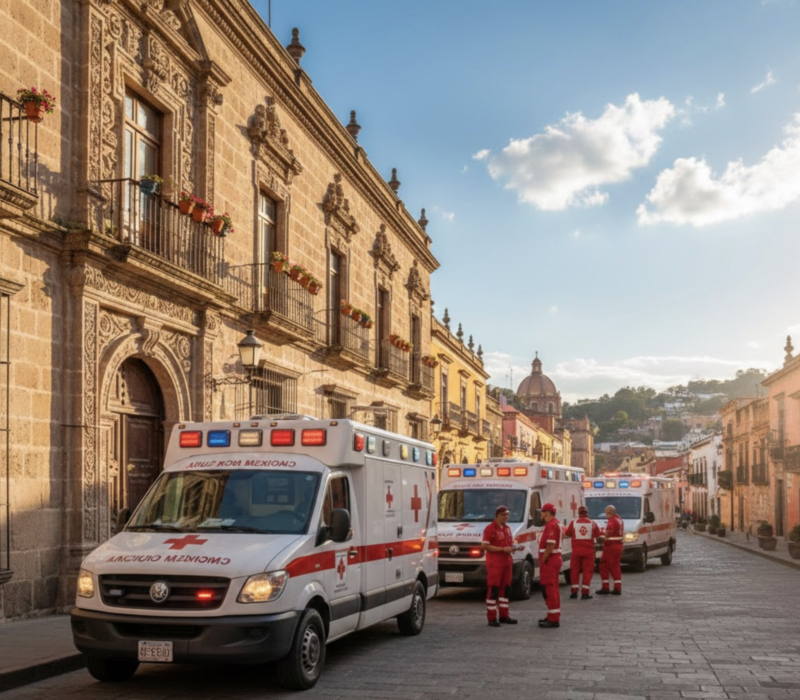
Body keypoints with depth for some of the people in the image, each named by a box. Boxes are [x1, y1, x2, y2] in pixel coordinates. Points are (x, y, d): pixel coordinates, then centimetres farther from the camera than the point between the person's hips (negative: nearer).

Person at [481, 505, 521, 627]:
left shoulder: (507, 528, 15)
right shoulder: (490, 528, -10)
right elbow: (485, 546, -17)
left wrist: (516, 547, 3)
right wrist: (503, 549, -21)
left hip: (506, 562, 8)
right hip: (494, 564, -8)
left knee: (505, 589, 11)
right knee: (493, 590, -6)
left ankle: (504, 616, 20)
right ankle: (492, 618, -3)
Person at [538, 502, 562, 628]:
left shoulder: (552, 525, -18)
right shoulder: (555, 524, 16)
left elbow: (550, 545, -25)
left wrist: (543, 560, -19)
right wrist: (543, 560, 17)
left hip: (549, 561, -11)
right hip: (554, 559, 11)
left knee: (550, 589, -8)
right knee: (552, 589, 18)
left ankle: (553, 619, -7)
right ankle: (554, 616, 27)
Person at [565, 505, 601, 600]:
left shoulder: (573, 523, -2)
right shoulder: (593, 523, -1)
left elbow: (567, 534, 10)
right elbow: (598, 535, 10)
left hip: (576, 550, 0)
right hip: (588, 550, 0)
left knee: (575, 570, 11)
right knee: (587, 571, 4)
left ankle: (574, 592, 11)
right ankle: (585, 593, -2)